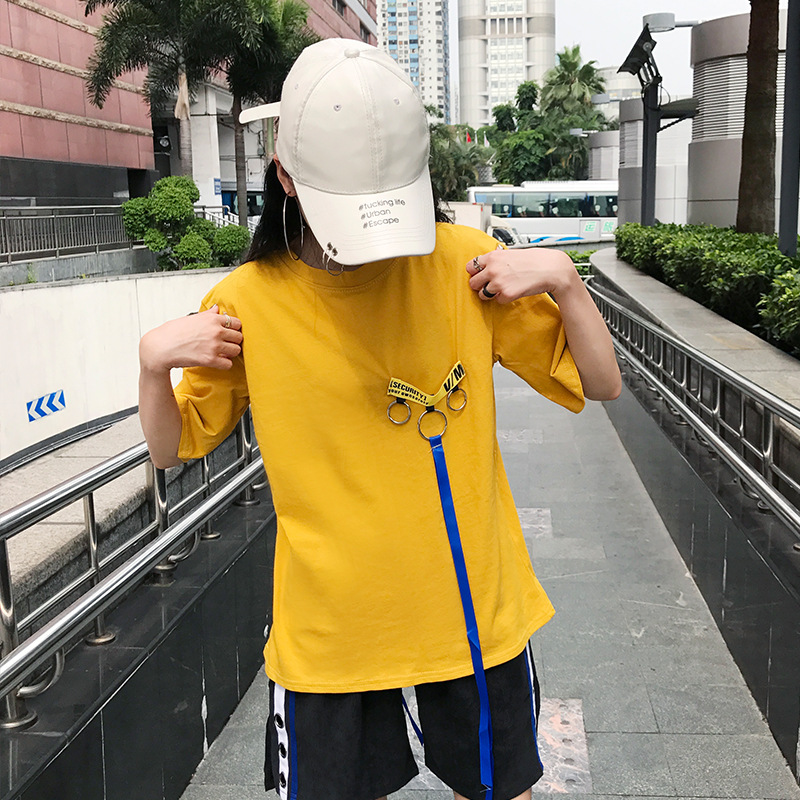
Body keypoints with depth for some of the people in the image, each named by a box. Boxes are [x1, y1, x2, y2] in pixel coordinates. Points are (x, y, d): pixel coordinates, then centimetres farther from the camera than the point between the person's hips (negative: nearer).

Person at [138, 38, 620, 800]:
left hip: (474, 608, 1)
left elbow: (602, 383, -1)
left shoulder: (463, 263, -8)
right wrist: (152, 361, -16)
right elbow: (173, 447, 4)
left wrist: (562, 278, -18)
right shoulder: (247, 303, -8)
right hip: (327, 626, 0)